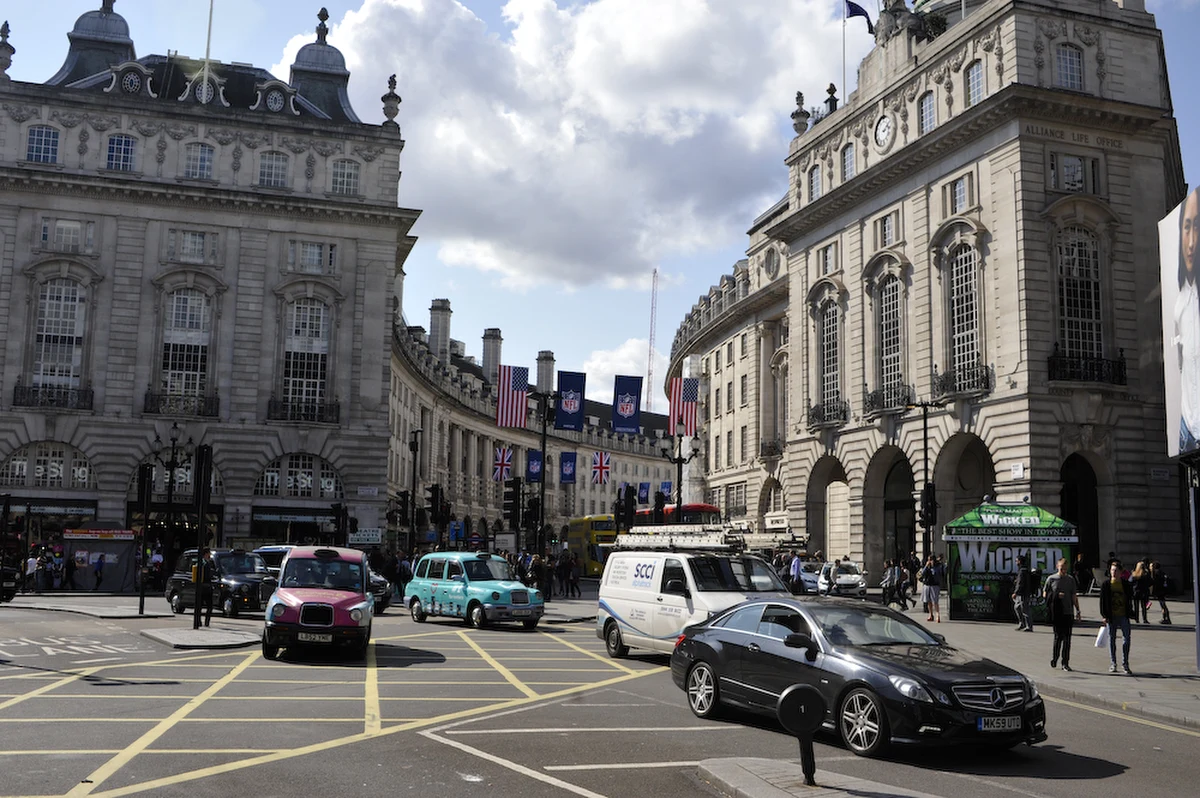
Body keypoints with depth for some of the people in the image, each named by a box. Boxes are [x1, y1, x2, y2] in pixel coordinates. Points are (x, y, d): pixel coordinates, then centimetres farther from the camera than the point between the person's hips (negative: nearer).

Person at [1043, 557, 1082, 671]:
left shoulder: (1071, 579, 10)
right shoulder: (1051, 579, 3)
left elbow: (1074, 596, 12)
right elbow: (1045, 594, 6)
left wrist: (1077, 610, 6)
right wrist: (1056, 596, -10)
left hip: (1068, 612, 2)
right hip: (1056, 613, -2)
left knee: (1067, 638, 2)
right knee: (1058, 636, -3)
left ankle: (1065, 663, 7)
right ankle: (1054, 658, 15)